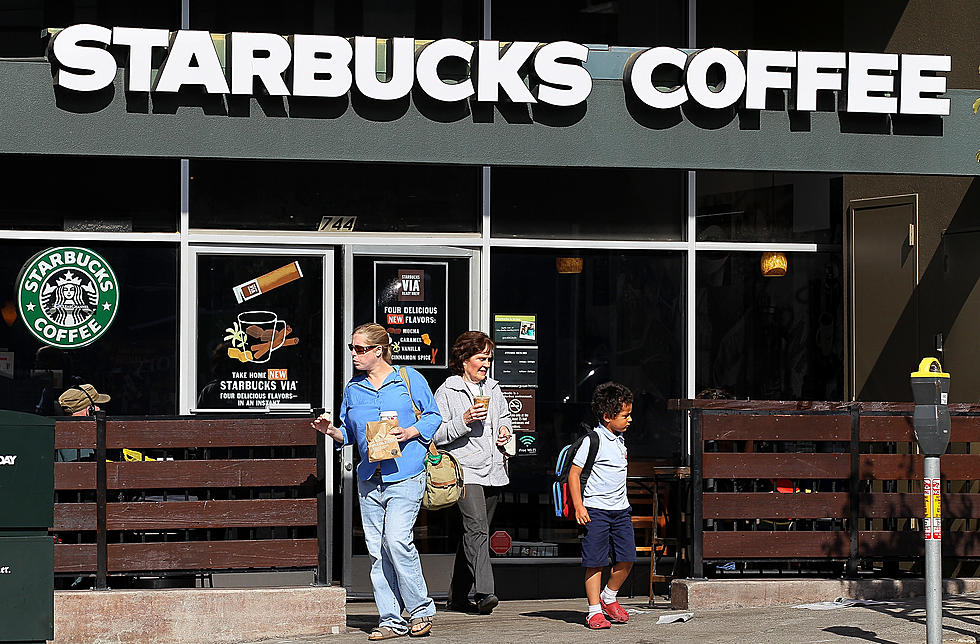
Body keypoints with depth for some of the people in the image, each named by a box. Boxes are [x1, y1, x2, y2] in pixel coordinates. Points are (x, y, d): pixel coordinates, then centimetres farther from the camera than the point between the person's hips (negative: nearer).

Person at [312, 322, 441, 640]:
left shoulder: (409, 378, 2)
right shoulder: (353, 389, 13)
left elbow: (433, 416, 6)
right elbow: (349, 434, 19)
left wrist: (410, 433, -10)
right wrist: (332, 431, -1)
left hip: (405, 476, -5)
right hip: (369, 479, 5)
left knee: (396, 540, -17)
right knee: (377, 551, 2)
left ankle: (421, 608, 0)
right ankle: (391, 620, 8)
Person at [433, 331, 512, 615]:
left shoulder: (493, 389, 16)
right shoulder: (447, 392, -3)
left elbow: (505, 417, 33)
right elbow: (435, 434, -7)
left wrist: (505, 430, 11)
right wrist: (464, 421, -19)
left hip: (493, 471, 7)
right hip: (465, 470, -7)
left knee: (475, 533, 10)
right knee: (476, 528, -22)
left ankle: (457, 596, 18)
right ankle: (484, 593, -30)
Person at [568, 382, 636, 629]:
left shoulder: (619, 440, 11)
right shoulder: (593, 441, -12)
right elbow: (574, 473, -12)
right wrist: (579, 507, -16)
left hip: (620, 509, 7)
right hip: (596, 510, -7)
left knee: (626, 559, 3)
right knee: (595, 562, -4)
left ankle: (609, 598, 24)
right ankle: (594, 611, 2)